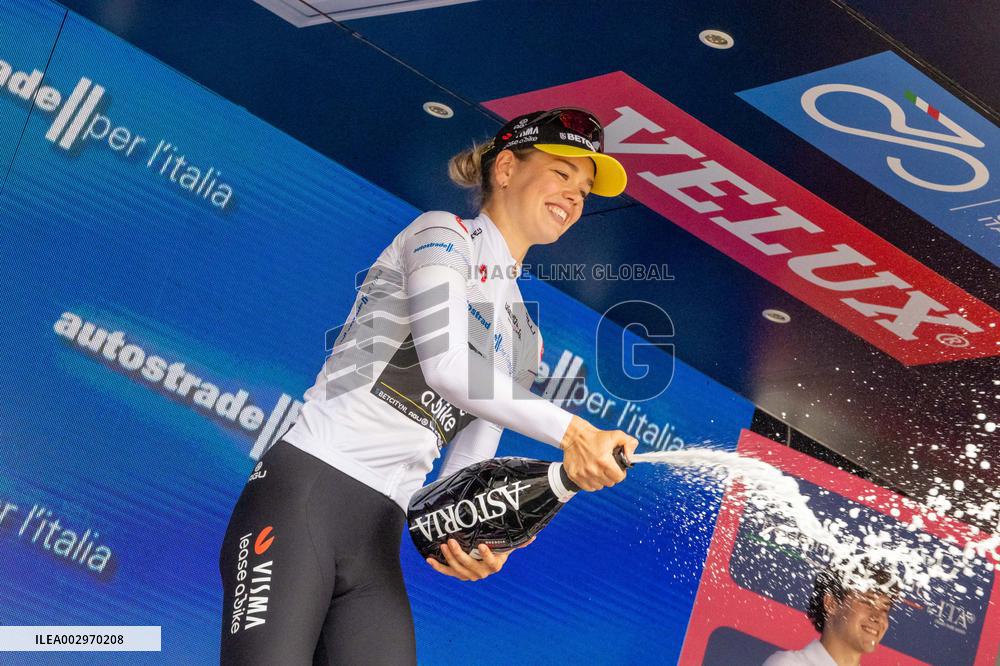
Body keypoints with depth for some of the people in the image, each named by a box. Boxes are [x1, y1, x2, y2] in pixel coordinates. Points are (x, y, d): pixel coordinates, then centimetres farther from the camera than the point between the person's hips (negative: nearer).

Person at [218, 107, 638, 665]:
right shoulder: (443, 233, 2)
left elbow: (468, 467, 14)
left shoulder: (526, 341, 21)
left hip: (379, 538, 7)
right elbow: (445, 364, -16)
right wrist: (571, 431, -19)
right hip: (302, 494, -6)